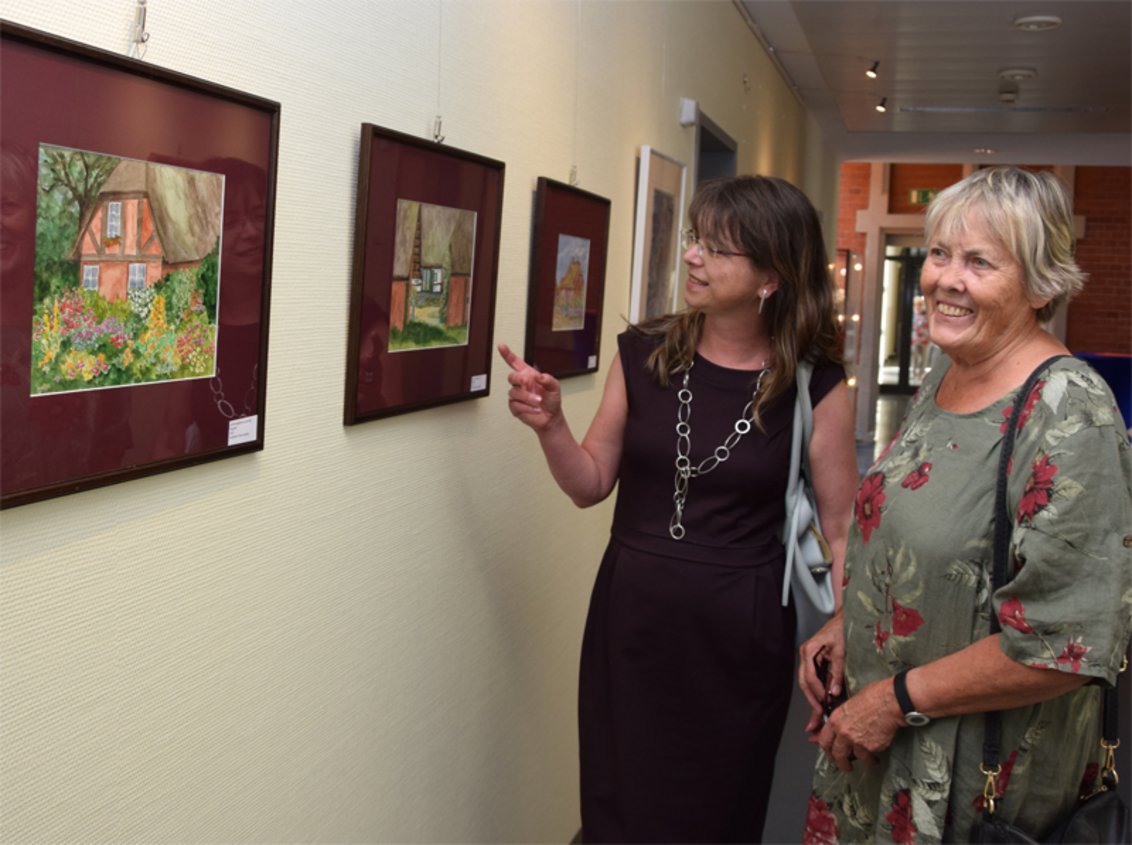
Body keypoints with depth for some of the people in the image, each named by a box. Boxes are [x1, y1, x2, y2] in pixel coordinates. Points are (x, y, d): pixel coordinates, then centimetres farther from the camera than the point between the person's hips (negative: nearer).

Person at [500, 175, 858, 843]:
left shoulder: (815, 386, -9)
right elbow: (591, 485, 4)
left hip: (739, 635, -2)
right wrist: (551, 426, -14)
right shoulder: (643, 355, -2)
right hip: (629, 621, 2)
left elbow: (843, 528, -4)